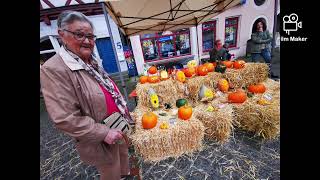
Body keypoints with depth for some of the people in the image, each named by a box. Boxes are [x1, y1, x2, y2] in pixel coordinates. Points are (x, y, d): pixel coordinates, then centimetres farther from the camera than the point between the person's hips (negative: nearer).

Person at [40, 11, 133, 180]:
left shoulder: (91, 62, 3)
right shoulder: (54, 69, -22)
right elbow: (64, 118, -25)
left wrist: (125, 113, 13)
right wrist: (104, 133, -24)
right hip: (101, 140, -7)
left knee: (123, 165, 31)